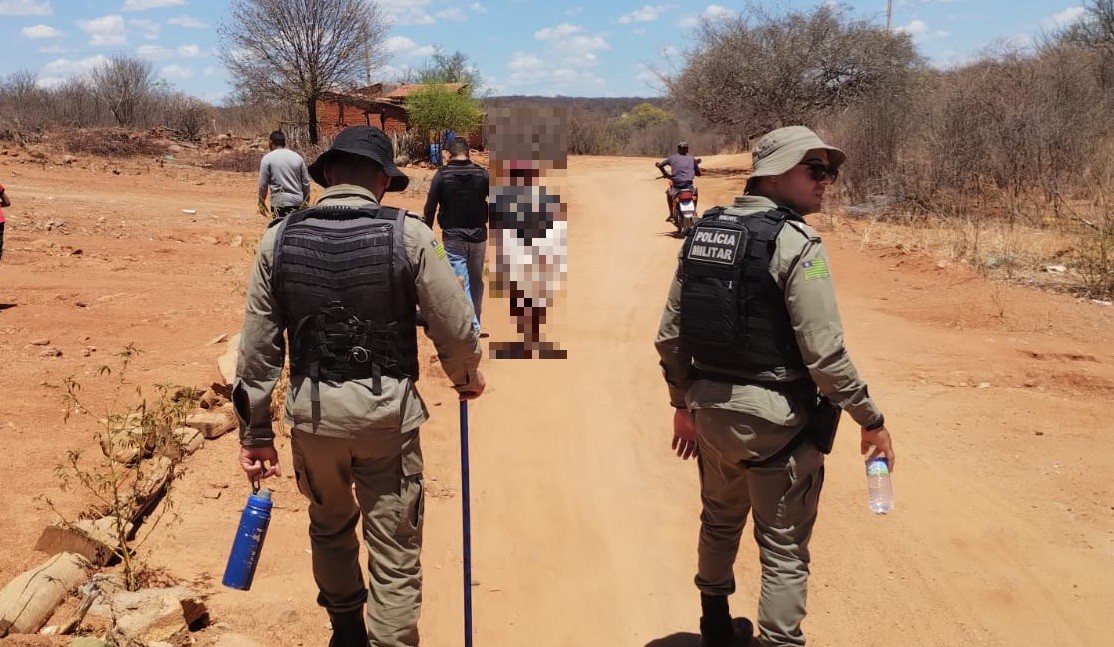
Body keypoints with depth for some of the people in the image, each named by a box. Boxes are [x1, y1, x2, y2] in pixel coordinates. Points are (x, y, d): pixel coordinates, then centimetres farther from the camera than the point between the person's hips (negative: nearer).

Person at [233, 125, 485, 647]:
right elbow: (455, 328, -8)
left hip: (311, 409, 4)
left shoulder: (279, 238, -2)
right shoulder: (407, 234, -10)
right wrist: (467, 377, 14)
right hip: (386, 408, -3)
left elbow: (258, 345, 0)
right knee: (395, 552, 8)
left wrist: (255, 433, 9)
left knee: (330, 525, 27)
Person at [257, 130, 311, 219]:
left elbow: (263, 184, -2)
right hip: (298, 202, 4)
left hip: (280, 202, -4)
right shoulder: (298, 157, 9)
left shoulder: (267, 159, -2)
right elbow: (306, 182, 10)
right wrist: (306, 201, 20)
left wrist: (261, 202, 10)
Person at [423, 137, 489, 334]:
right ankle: (475, 323, 28)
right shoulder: (482, 174, -1)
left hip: (453, 237, -3)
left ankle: (471, 328, -9)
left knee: (461, 284, -2)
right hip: (478, 236, 3)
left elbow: (430, 208, -5)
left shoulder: (442, 175, -5)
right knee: (476, 282, 17)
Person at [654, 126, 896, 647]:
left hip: (710, 408, 7)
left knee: (720, 522, 27)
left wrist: (683, 404, 19)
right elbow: (824, 353, -20)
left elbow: (669, 337, 7)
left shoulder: (701, 233, 4)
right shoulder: (795, 242, -16)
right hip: (774, 415, -7)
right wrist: (871, 421, -9)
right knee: (784, 551, 7)